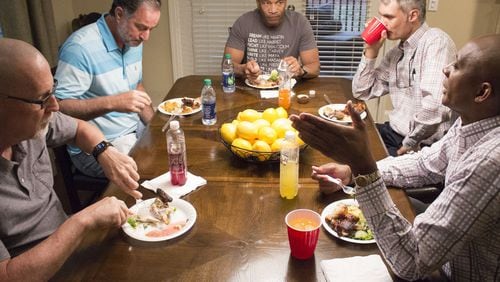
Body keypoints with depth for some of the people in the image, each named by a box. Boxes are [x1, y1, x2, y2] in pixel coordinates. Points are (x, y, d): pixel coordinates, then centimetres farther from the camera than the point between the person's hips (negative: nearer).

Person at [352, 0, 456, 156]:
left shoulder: (436, 40, -16)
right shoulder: (395, 53, 10)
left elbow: (435, 104, -27)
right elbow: (362, 92, 12)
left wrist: (409, 144, -16)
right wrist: (371, 50, 0)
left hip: (426, 144, -7)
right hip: (394, 132, 7)